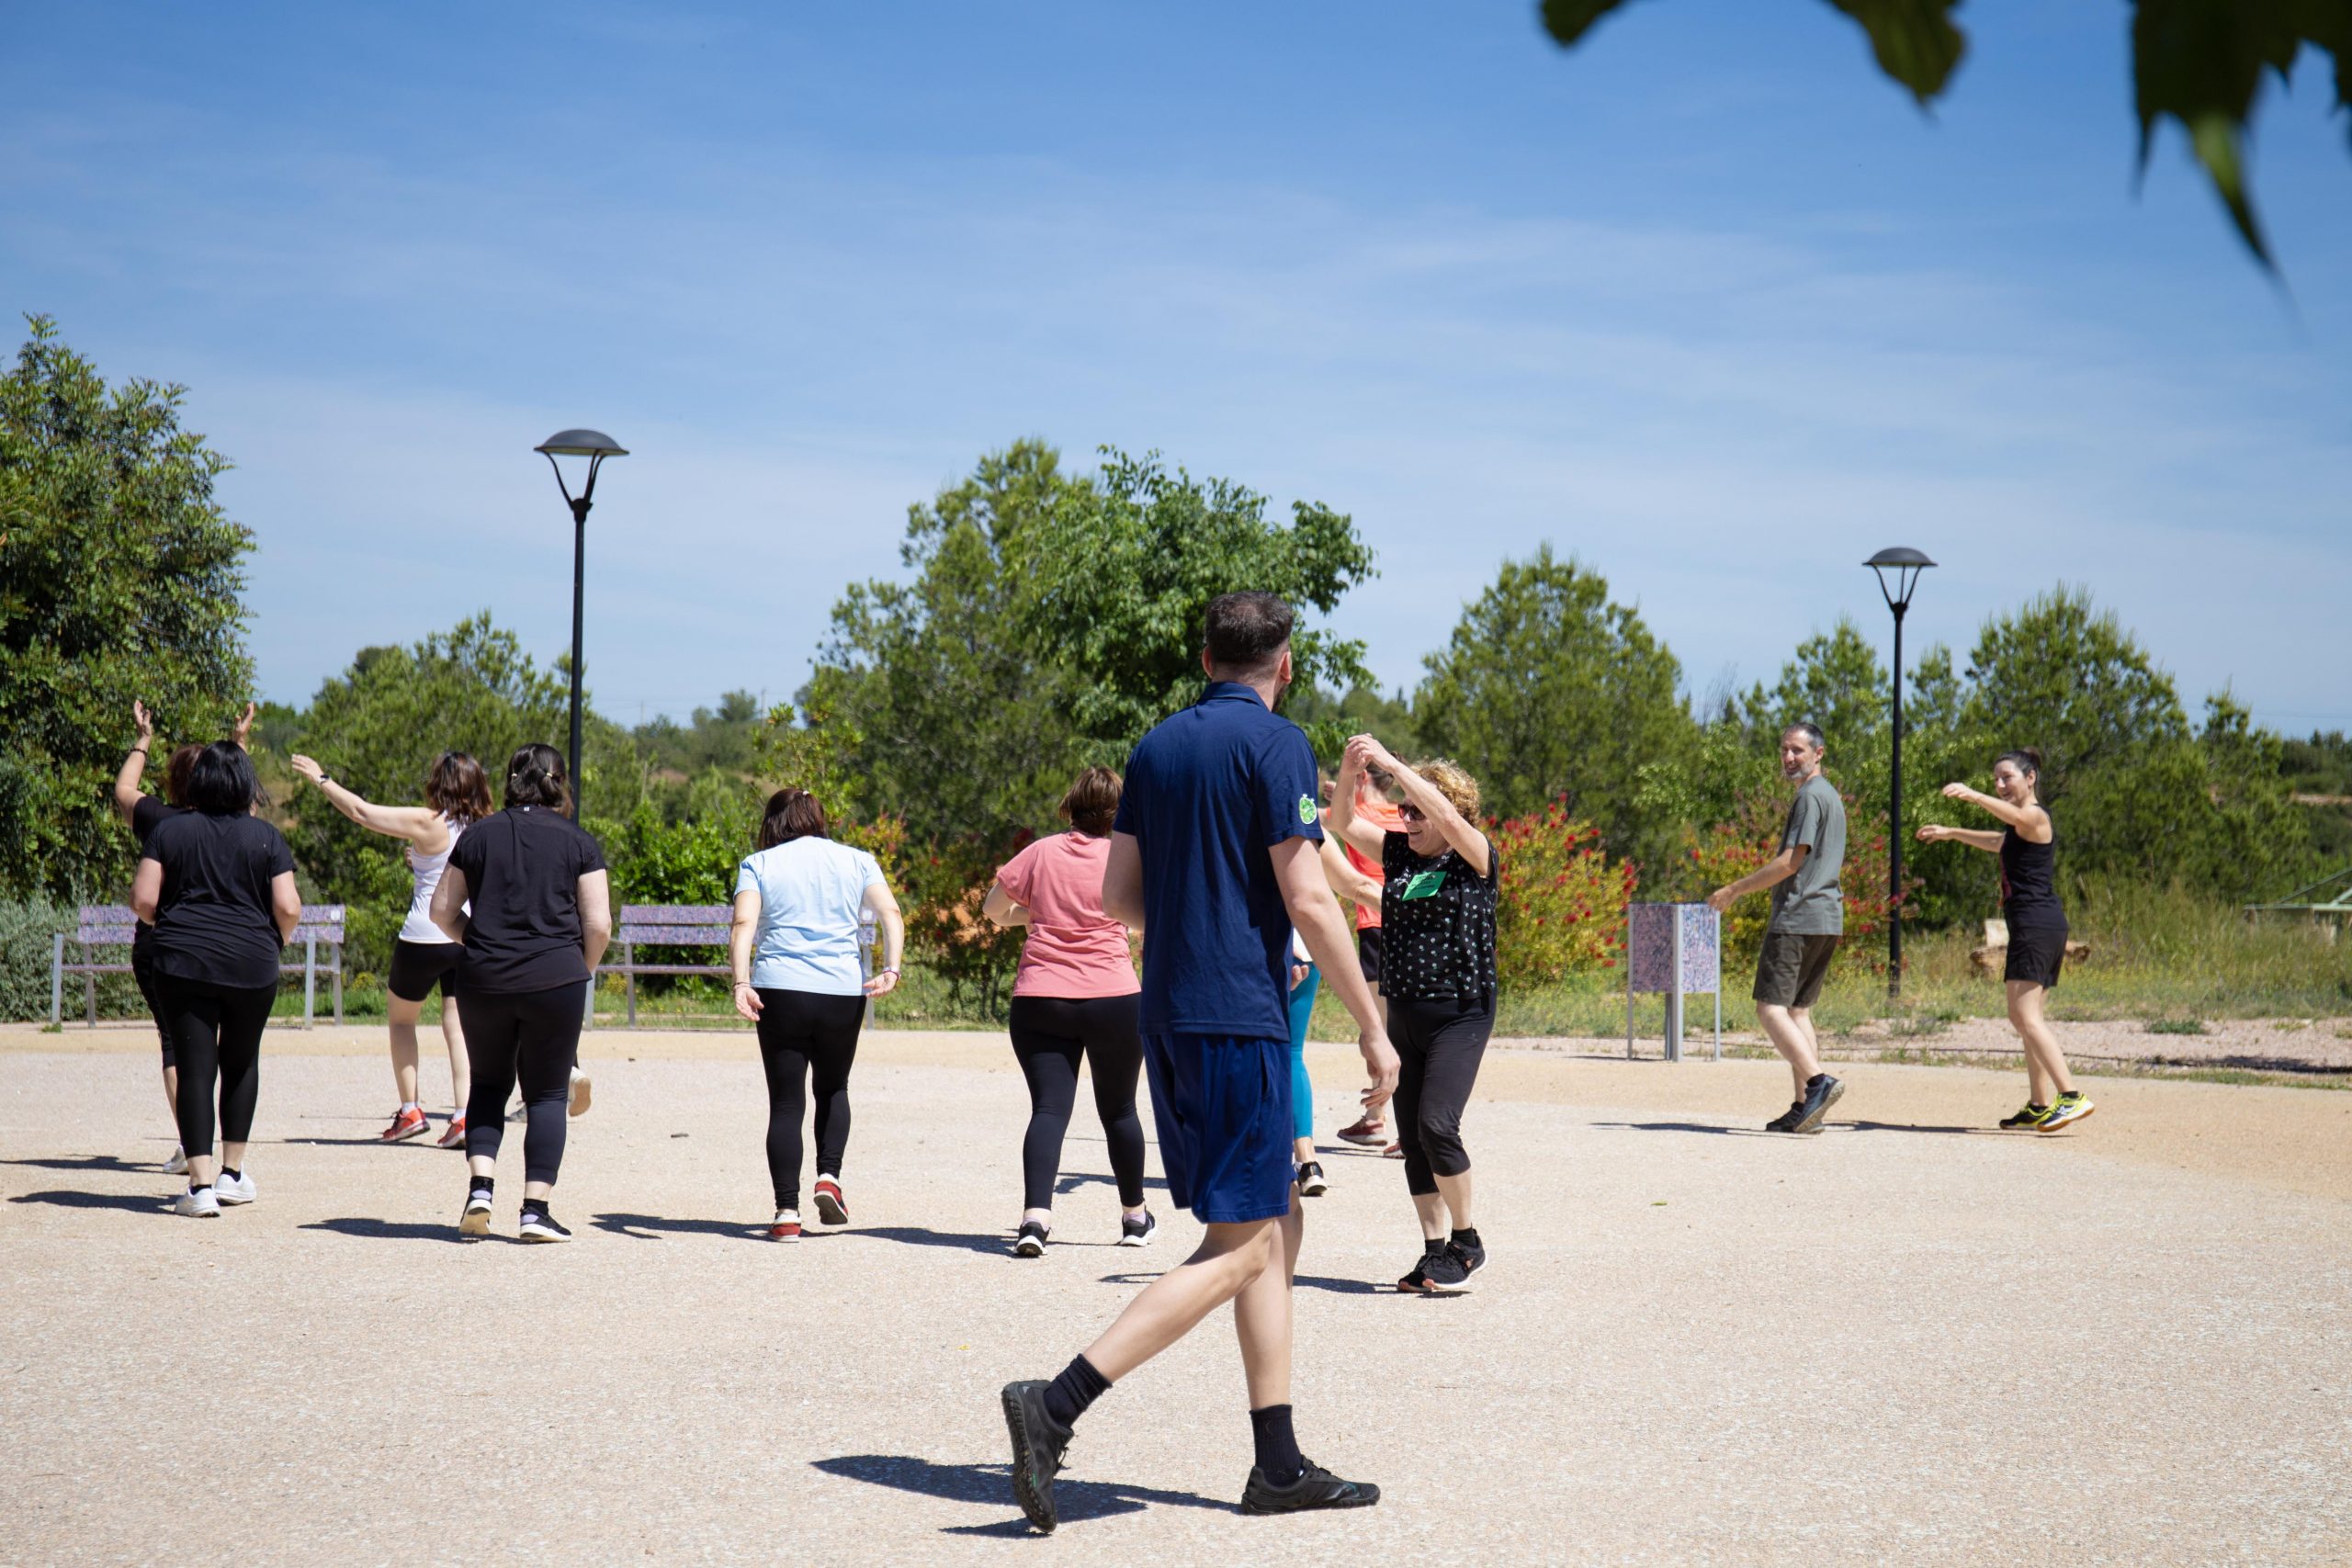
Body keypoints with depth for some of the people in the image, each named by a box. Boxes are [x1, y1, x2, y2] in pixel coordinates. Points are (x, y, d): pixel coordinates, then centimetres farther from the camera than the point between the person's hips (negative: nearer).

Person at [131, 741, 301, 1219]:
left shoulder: (168, 830, 3)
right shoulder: (267, 837, 1)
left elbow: (143, 899, -2)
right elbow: (288, 907, -5)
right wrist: (277, 942, 15)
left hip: (183, 964, 0)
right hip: (251, 965, 0)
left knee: (195, 1068, -1)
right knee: (241, 1063, 18)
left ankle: (200, 1184, -9)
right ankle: (232, 1173, 21)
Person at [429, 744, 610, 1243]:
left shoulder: (478, 835, 8)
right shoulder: (577, 842, 1)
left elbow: (442, 911, 10)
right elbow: (598, 925, -4)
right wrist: (581, 971, 12)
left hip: (483, 979, 2)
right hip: (555, 978, -2)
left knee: (489, 1083, 19)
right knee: (548, 1093, 7)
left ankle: (480, 1188, 3)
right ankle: (536, 1210, 3)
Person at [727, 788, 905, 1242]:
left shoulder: (758, 864, 9)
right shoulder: (856, 861, 14)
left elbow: (743, 927, -7)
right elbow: (891, 915, -2)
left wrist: (742, 983, -17)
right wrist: (890, 971, -9)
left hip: (780, 990, -1)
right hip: (843, 991, 1)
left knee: (786, 1102, 4)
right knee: (833, 1088, 22)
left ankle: (787, 1211, -2)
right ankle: (829, 1176, 4)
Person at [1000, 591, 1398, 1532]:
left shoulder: (1158, 747, 13)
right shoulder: (1274, 744, -9)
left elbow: (1118, 898, 14)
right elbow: (1308, 899, -14)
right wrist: (1373, 1025, -7)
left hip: (1169, 1014, 8)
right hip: (1239, 1019, -8)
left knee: (1274, 1229, 13)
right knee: (1239, 1247, -6)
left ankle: (1279, 1466, 14)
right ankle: (1057, 1404, -15)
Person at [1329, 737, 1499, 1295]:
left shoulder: (1478, 858, -5)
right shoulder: (1399, 853, 10)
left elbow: (1448, 817, -23)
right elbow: (1343, 822, 6)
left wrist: (1391, 763, -23)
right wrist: (1349, 774, -13)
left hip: (1460, 1013, -6)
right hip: (1404, 1014, 6)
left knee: (1436, 1125, -17)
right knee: (1411, 1137, 6)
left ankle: (1467, 1241, 0)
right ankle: (1437, 1251, 14)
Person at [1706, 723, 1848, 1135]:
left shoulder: (1810, 796, -11)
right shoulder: (1832, 797, 21)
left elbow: (1790, 863, -15)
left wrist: (1735, 889, -8)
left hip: (1797, 917, -10)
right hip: (1828, 919, 10)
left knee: (1771, 1009, -12)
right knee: (1797, 1011, 10)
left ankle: (1818, 1081, -24)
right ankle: (1805, 1107, 5)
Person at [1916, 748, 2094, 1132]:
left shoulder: (2036, 818, -8)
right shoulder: (2024, 826, 22)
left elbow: (2014, 816, -34)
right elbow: (2000, 841, 45)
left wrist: (1972, 796, -50)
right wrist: (1951, 834, 52)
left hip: (2036, 923, -11)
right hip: (2035, 926, 11)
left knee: (2025, 1016, -17)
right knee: (2026, 1018, 13)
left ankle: (2072, 1096, -22)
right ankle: (2040, 1106, 17)